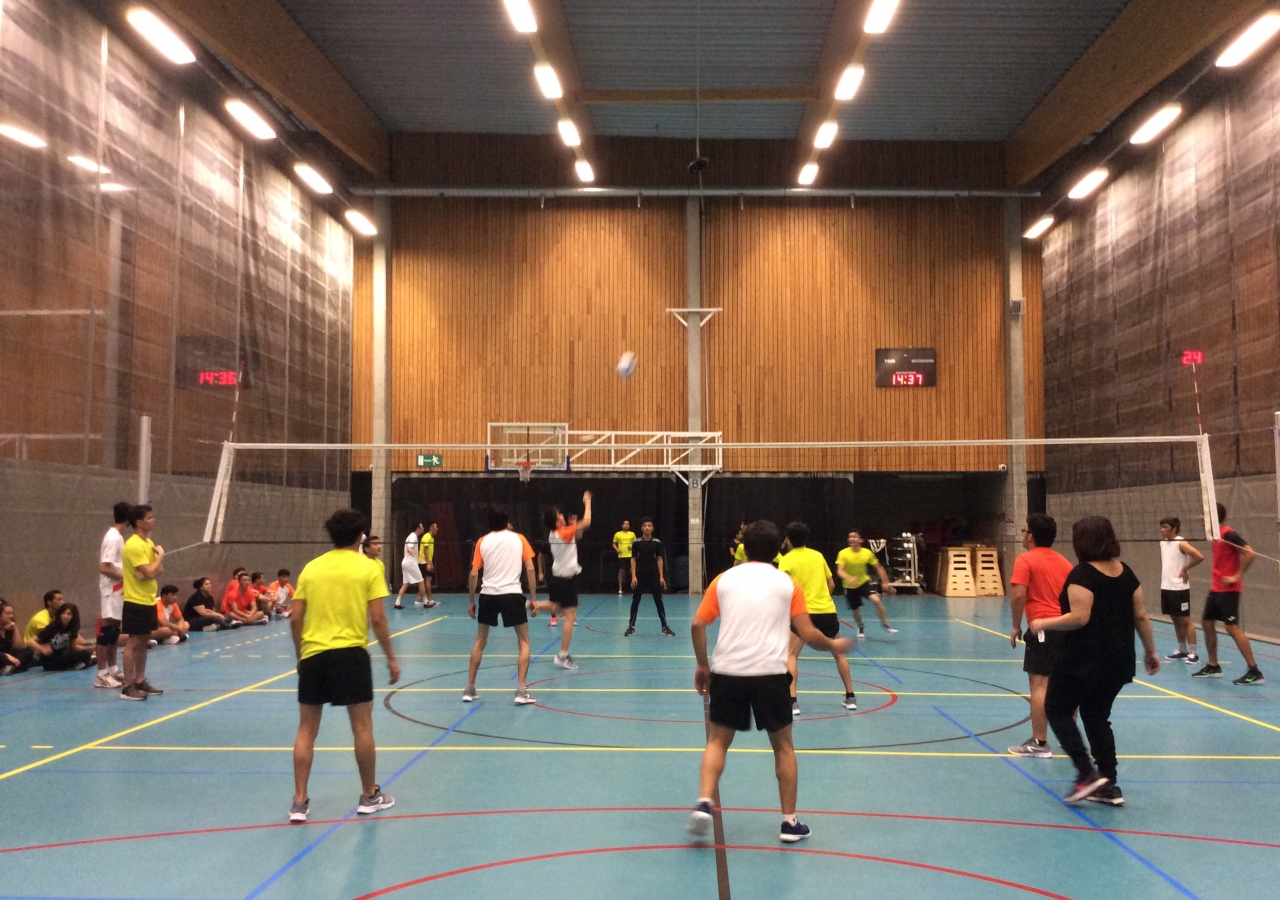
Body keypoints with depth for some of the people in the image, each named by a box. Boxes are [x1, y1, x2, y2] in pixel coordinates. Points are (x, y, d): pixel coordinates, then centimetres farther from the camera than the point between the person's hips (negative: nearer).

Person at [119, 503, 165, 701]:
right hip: (136, 602, -9)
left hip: (148, 601, 9)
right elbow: (150, 572, -24)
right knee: (133, 643, -6)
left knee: (143, 642, 13)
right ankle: (128, 687, -3)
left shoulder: (149, 542, 12)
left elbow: (159, 569, 10)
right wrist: (161, 555, -8)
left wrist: (147, 572, -12)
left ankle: (140, 682, 20)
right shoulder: (133, 545, -18)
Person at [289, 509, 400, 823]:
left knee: (306, 729, 10)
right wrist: (391, 658, 2)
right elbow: (377, 620, -7)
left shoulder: (311, 567, 7)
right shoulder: (368, 568, -2)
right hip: (351, 654, -3)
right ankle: (370, 796, 18)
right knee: (362, 726, 9)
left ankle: (299, 801, 10)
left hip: (313, 654, 3)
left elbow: (295, 619, 5)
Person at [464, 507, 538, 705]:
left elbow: (474, 574, 2)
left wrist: (471, 601, 11)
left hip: (488, 595, 2)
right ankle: (521, 691, 0)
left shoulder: (482, 542, 6)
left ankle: (469, 689, 19)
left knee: (480, 641, 18)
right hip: (512, 594, -2)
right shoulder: (519, 539, 4)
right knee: (523, 641, 10)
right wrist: (533, 598, 4)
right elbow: (530, 569, -1)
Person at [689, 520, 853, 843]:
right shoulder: (787, 584, 5)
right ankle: (789, 822, 19)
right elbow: (808, 635, 2)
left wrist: (702, 665, 15)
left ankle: (704, 804, -4)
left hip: (727, 671, 1)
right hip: (770, 674, -1)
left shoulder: (724, 579, 7)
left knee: (717, 741, 15)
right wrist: (834, 645, 21)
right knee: (783, 746, 15)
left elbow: (698, 625, 2)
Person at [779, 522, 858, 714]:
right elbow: (831, 585, 17)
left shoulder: (787, 560, -1)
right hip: (828, 611, 4)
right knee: (839, 654, 23)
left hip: (805, 613, -4)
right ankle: (850, 697, 27)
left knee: (791, 655, 4)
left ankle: (792, 702, -10)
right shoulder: (818, 555, 11)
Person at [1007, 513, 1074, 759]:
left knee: (1039, 684, -5)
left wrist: (1016, 626, -5)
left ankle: (1039, 744, -6)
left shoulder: (1025, 560, -6)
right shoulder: (1063, 561, 14)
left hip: (1044, 628, -7)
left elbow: (1018, 595, -15)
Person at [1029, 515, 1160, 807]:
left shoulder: (1083, 574, -15)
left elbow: (1079, 618, -22)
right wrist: (1150, 651, 19)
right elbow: (1141, 616, 9)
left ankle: (1087, 774, -2)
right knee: (1097, 718, 18)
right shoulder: (1126, 573, 6)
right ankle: (1109, 785, 16)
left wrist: (1043, 624, -10)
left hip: (1082, 660, -7)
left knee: (1058, 710, 9)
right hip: (1117, 661, 7)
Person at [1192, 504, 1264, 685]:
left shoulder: (1228, 534, -17)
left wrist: (1237, 576, -22)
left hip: (1227, 589, -10)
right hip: (1216, 588, 10)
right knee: (1207, 622, 13)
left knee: (1232, 627, -11)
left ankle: (1254, 672, -6)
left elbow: (1251, 553, -25)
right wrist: (1216, 578, 15)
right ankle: (1213, 666, 23)